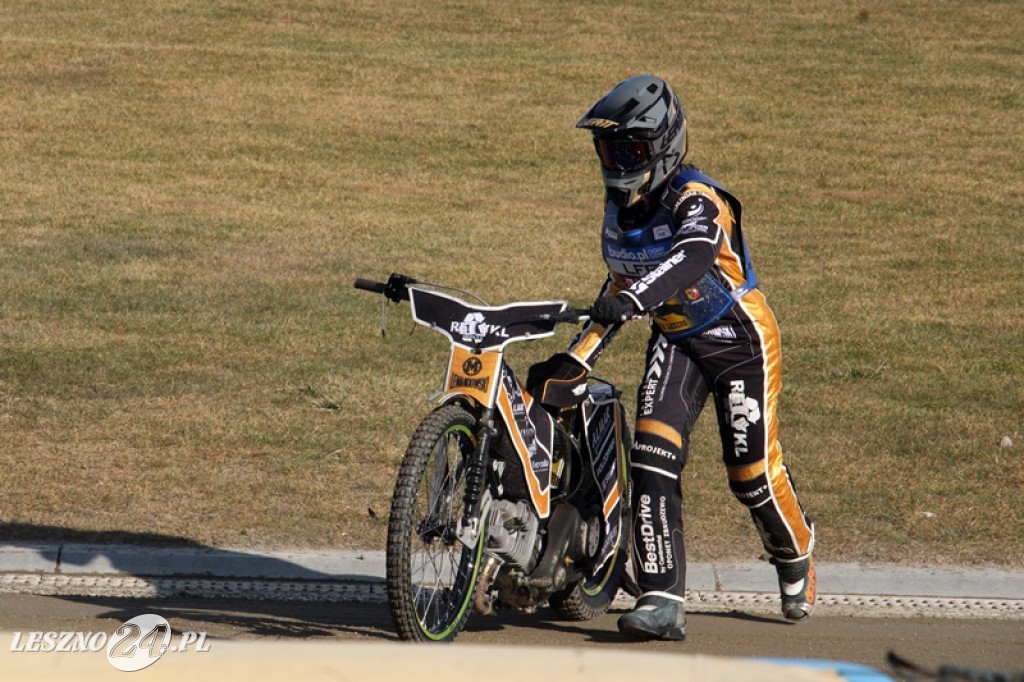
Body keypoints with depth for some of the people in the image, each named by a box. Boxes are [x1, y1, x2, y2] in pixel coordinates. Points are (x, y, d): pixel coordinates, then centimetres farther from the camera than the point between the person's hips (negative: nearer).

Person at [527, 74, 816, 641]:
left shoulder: (696, 199, -24)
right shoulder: (619, 205, 2)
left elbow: (695, 256, -46)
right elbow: (620, 288, 13)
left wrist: (632, 298, -61)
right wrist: (572, 362, 5)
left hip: (740, 338, -6)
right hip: (674, 339, 6)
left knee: (752, 473, -3)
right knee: (652, 454, -15)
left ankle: (796, 556, 32)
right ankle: (662, 600, -18)